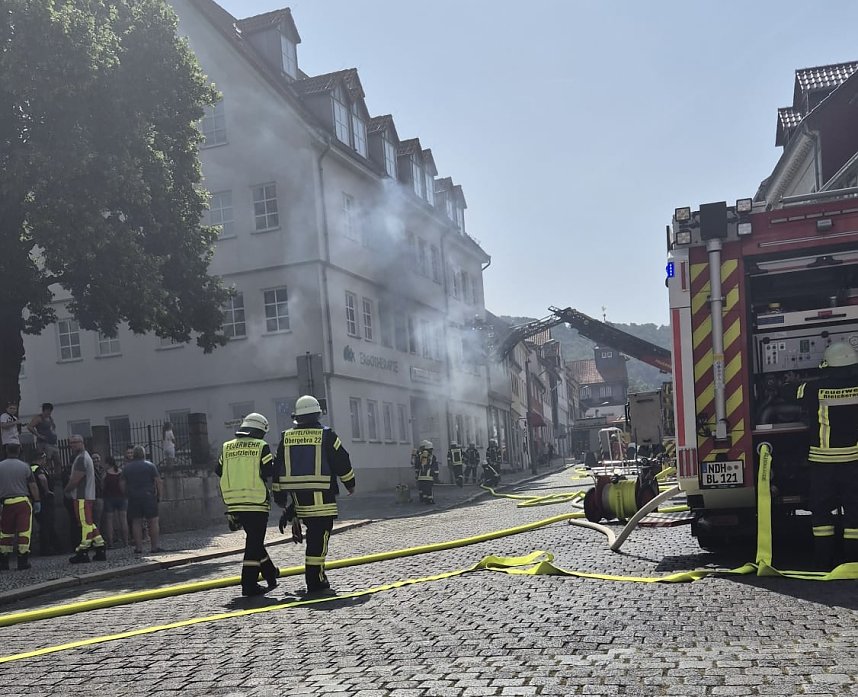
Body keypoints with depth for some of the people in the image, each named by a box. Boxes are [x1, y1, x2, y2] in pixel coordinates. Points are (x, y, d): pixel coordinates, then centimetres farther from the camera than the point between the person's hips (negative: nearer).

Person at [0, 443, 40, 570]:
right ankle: (23, 562, -1)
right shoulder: (24, 466, -2)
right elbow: (32, 486, -3)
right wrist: (37, 501, 5)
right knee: (24, 531, 0)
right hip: (23, 502, -2)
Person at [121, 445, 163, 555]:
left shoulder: (126, 468, 8)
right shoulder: (150, 466, 1)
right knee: (153, 521, 1)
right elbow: (158, 482, -5)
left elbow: (122, 484, 5)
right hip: (149, 497, -2)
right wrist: (160, 495, 1)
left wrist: (126, 495, 15)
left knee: (136, 522, 6)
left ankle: (138, 547, 4)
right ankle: (154, 547, -1)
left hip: (133, 498, 3)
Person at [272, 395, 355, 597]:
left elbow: (277, 469, 12)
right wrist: (350, 484, 16)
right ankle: (315, 584, -3)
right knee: (319, 537, -2)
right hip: (320, 496, -5)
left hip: (297, 495, 5)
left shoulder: (286, 437, 8)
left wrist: (279, 495, 20)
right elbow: (342, 462, 1)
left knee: (314, 536, 18)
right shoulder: (326, 435, -4)